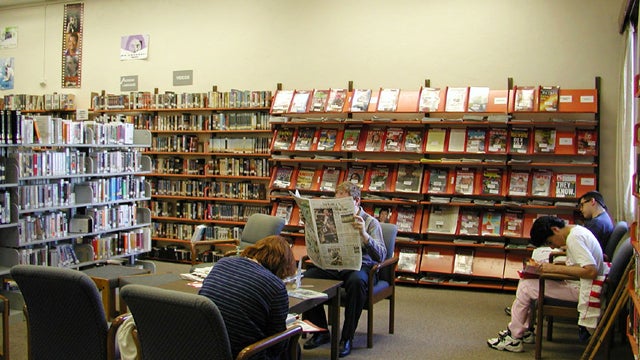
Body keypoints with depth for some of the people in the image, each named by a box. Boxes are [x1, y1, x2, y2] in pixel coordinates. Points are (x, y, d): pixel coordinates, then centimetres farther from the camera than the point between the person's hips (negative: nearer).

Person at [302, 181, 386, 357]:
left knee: (357, 281, -39)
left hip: (359, 265, -4)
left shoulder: (371, 222, 2)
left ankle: (347, 338, -23)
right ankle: (321, 331, -6)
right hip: (333, 265, 4)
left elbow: (381, 255, -12)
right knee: (307, 277, -24)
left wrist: (363, 234, -27)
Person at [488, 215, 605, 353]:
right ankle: (525, 331, 15)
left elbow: (591, 271, -29)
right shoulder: (577, 230, 10)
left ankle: (513, 339, 1)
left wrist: (556, 268, -23)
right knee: (525, 281, 11)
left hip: (580, 289, -10)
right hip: (578, 285, 10)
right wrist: (550, 266, 1)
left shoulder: (574, 238, -20)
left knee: (525, 287, -9)